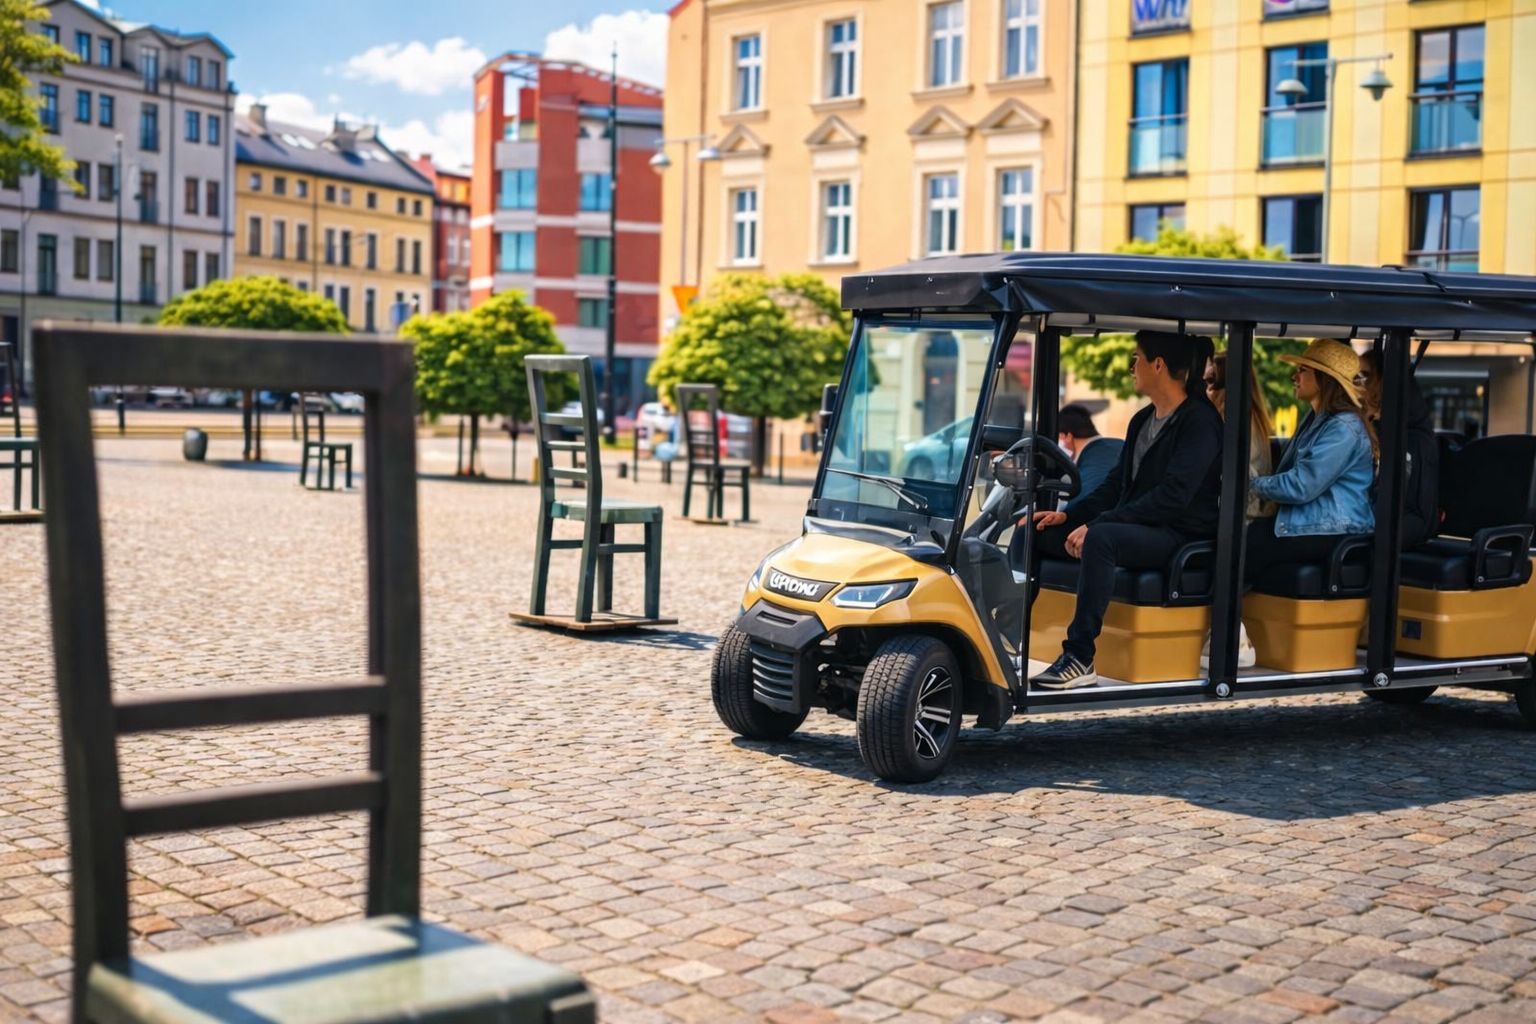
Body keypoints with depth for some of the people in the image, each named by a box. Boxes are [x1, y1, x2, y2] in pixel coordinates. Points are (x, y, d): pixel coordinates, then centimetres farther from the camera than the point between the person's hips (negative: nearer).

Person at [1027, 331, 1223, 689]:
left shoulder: (1200, 421, -12)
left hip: (1178, 535, -9)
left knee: (1100, 537, -38)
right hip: (1132, 526, 9)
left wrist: (1098, 524, -27)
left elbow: (1173, 495, -22)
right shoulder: (1142, 420, 17)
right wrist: (1068, 515, 4)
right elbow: (1116, 484, 20)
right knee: (1033, 532, -2)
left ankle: (1080, 659, -35)